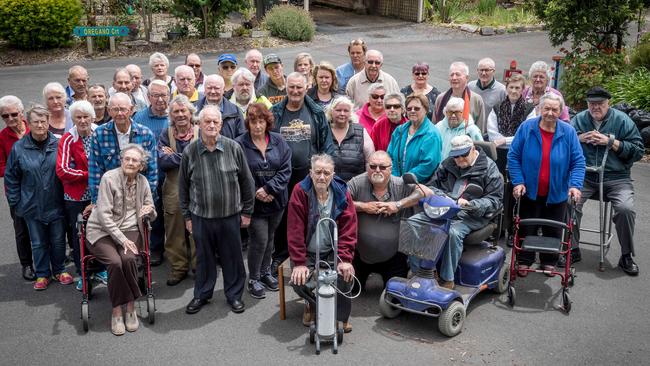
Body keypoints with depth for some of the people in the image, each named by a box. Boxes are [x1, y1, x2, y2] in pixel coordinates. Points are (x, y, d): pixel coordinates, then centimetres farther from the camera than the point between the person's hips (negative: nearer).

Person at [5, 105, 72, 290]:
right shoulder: (19, 148, -3)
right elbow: (11, 177, 4)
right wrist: (15, 202, 1)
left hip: (56, 204, 0)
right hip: (32, 206, 0)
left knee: (58, 241, 11)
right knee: (38, 243, 11)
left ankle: (59, 271, 29)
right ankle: (42, 274, 26)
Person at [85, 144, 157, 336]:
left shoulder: (143, 182, 5)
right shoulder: (109, 178, -9)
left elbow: (152, 215, 13)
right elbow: (104, 214, -13)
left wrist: (150, 211, -13)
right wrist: (122, 239, -19)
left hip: (130, 229, 3)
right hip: (103, 231, -3)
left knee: (129, 259, -27)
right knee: (115, 261, -29)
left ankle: (131, 309, -13)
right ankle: (116, 312, -13)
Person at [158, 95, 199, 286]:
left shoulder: (200, 133, 0)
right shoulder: (166, 134, 4)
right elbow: (162, 163, -8)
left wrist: (174, 157, -11)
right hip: (173, 190, 2)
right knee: (175, 232, 7)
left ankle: (199, 266, 18)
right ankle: (178, 267, 21)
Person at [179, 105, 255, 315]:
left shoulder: (234, 148, -5)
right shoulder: (190, 152, -4)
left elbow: (246, 182, 2)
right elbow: (183, 187, 6)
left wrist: (246, 211, 3)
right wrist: (187, 216, 7)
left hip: (230, 215, 0)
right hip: (201, 216, 0)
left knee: (232, 257, 10)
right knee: (204, 258, 13)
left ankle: (234, 295, 27)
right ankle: (201, 295, 31)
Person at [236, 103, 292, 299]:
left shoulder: (278, 141, -1)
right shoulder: (240, 144, -11)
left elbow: (285, 170, -6)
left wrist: (268, 189, -17)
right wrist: (255, 193, -18)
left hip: (276, 200, 4)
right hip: (254, 202, -4)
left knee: (270, 238, 17)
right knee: (259, 240, -4)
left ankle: (265, 272, 35)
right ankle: (253, 279, 15)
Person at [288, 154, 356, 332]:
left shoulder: (342, 193, -5)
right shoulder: (300, 192, -11)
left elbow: (348, 229, -7)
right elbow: (295, 231, -14)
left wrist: (345, 260, -18)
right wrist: (299, 263, -18)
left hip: (333, 252, 1)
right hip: (308, 253, -1)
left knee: (346, 275, -25)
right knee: (299, 281, -24)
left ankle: (342, 315, 3)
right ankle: (312, 304, 14)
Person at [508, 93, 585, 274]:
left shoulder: (568, 132, -7)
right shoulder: (526, 127, -9)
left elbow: (578, 161, -4)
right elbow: (513, 156, -6)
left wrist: (575, 185, -17)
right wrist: (518, 182, -14)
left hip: (556, 194, 1)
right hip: (529, 192, -1)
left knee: (553, 231, 12)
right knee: (527, 230, 9)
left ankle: (549, 262, 32)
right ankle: (524, 261, 26)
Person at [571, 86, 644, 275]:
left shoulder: (622, 120, 3)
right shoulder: (579, 119, 10)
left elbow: (638, 151, -1)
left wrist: (610, 141, -11)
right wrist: (580, 138, -7)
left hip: (616, 177, -1)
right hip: (584, 176, 1)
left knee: (625, 208, -26)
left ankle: (626, 256, -2)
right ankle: (573, 249, -6)